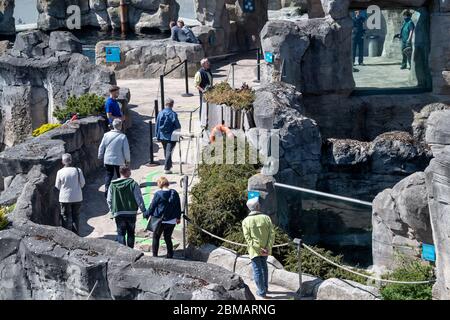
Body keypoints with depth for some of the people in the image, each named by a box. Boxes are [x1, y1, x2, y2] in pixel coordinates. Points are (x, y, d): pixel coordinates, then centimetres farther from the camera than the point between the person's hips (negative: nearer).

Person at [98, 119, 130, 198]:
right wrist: (127, 160, 3)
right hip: (119, 161, -3)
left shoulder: (106, 135, -5)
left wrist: (100, 157, 17)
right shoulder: (123, 137, -16)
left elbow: (101, 147, 3)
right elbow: (126, 150, -11)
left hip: (108, 160, 3)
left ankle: (107, 189, 0)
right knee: (120, 176, 14)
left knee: (108, 175, 15)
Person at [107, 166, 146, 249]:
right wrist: (144, 211, 0)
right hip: (131, 213, -1)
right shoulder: (133, 184, -7)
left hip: (118, 214, 1)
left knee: (121, 233, 7)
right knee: (131, 233, 12)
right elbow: (139, 199, -8)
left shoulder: (112, 185, 1)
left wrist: (112, 211, 19)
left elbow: (109, 200, 7)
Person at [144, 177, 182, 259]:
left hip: (160, 221, -4)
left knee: (156, 238, 12)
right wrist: (178, 217, 23)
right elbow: (178, 207, 9)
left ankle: (155, 256, 11)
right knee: (168, 238, 17)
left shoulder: (158, 194, -15)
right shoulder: (175, 193, -1)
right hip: (172, 221, 4)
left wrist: (146, 215, 11)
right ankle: (170, 256, 17)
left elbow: (152, 206, -6)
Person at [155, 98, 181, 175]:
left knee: (166, 152, 20)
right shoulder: (173, 114, -13)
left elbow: (157, 125, 4)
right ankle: (166, 168, -6)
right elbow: (178, 126, -8)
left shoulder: (160, 113, -1)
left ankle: (169, 165, 33)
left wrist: (157, 136, 12)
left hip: (162, 136, 4)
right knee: (169, 152, -2)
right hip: (171, 136, -4)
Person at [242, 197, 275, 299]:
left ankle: (262, 291, 15)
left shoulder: (246, 221, -9)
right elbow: (272, 234, -11)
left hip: (254, 250, -3)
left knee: (257, 270, 8)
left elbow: (248, 238, -15)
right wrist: (268, 248, -12)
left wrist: (258, 249, -16)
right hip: (265, 249, 3)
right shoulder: (266, 218, -6)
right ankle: (265, 287, 34)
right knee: (264, 267, 22)